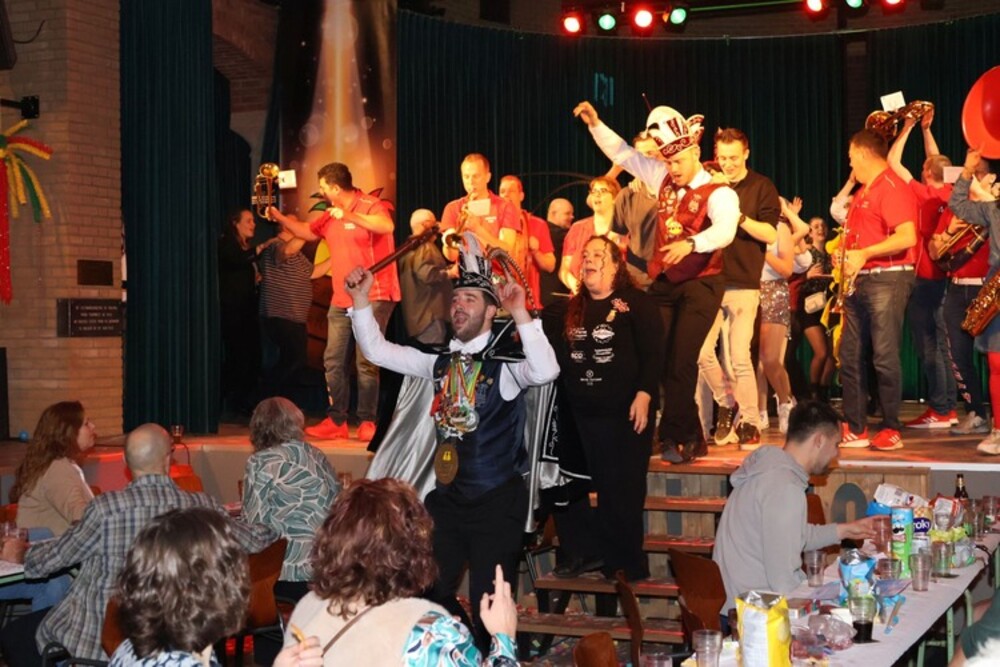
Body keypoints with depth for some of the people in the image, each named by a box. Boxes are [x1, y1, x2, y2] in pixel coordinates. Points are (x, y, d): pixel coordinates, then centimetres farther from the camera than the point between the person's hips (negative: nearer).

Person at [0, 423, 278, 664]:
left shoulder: (106, 508, -20)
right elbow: (257, 540, 0)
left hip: (97, 643, -5)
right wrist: (274, 528, 23)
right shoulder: (201, 507, -13)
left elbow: (42, 563, -6)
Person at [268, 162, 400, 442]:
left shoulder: (370, 206, -10)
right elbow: (306, 231, 30)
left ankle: (367, 422, 0)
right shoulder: (330, 216, 13)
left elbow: (387, 226, -31)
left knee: (366, 361, -8)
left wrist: (349, 216, -35)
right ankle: (336, 421, 11)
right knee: (333, 361, 6)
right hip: (341, 300, 8)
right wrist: (278, 216, 24)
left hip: (373, 297, -8)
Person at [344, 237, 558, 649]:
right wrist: (360, 300, -1)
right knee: (428, 594, 13)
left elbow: (545, 371, -33)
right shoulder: (440, 363, 8)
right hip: (448, 497, 6)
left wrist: (520, 313, -37)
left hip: (496, 502, -6)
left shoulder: (507, 362, -11)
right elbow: (377, 350, 10)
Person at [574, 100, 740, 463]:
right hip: (663, 283, 6)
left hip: (700, 284, -6)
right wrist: (595, 124, 12)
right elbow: (623, 154, 20)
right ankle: (691, 439, 11)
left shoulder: (719, 193, -10)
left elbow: (724, 230, -30)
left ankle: (673, 437, -3)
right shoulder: (665, 179, 10)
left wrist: (690, 244, -47)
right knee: (657, 361, 2)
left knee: (680, 362, -13)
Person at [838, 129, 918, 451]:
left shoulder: (893, 188, -10)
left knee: (885, 357, -9)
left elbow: (907, 237, -21)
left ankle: (891, 430, -1)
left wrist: (864, 254, -18)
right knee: (850, 357, 7)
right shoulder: (863, 192, 20)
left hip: (887, 279, -10)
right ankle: (855, 429, 12)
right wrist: (847, 260, 12)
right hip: (859, 281, 10)